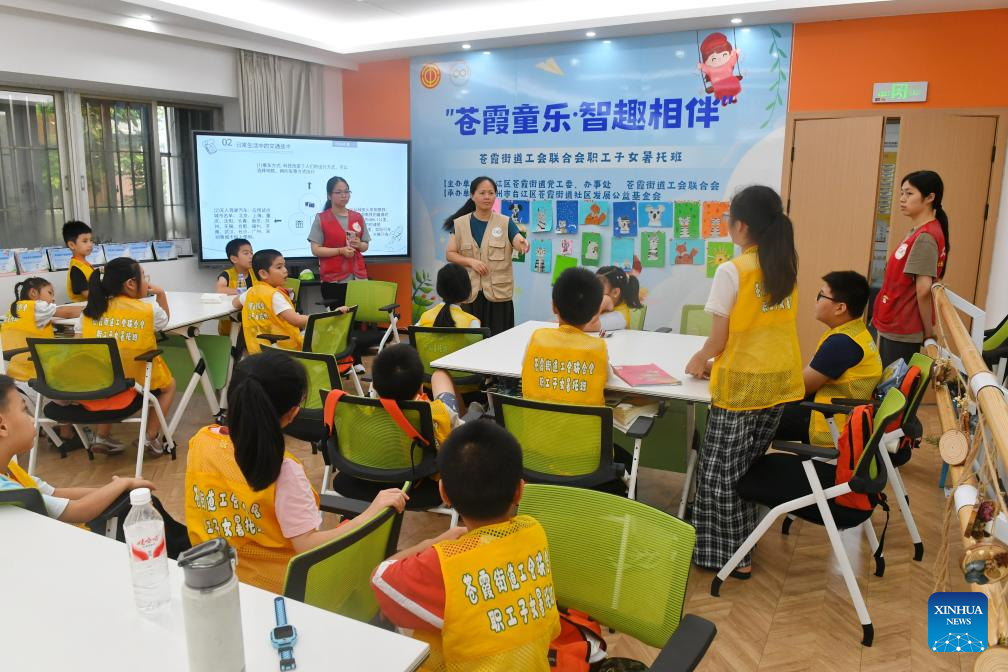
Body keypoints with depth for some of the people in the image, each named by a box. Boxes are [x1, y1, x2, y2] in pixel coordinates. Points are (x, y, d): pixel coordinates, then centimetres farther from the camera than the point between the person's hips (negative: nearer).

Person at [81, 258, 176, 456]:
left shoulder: (90, 311, -4)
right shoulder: (149, 310, -11)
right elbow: (164, 321, 12)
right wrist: (161, 294, 15)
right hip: (137, 384, -3)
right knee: (169, 384, 28)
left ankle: (102, 436, 32)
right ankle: (152, 438, 21)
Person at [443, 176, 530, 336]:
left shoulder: (505, 223, 2)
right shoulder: (460, 223, 4)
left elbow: (520, 244, -13)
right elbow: (450, 254, 3)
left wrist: (524, 244, -37)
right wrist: (470, 261, -14)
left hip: (498, 293, 0)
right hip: (470, 293, 1)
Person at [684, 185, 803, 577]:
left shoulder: (732, 271, -15)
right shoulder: (787, 266, 5)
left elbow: (718, 339, -12)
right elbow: (766, 326, 11)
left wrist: (699, 361, 9)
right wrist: (717, 360, 18)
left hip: (742, 383, -7)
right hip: (780, 380, 7)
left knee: (720, 471, 8)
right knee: (746, 466, 18)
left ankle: (732, 555, 16)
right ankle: (741, 542, 28)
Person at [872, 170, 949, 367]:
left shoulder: (925, 237, -17)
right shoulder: (917, 232, 12)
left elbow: (924, 289, -23)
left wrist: (928, 330, -13)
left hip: (902, 331, -9)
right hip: (893, 327, 9)